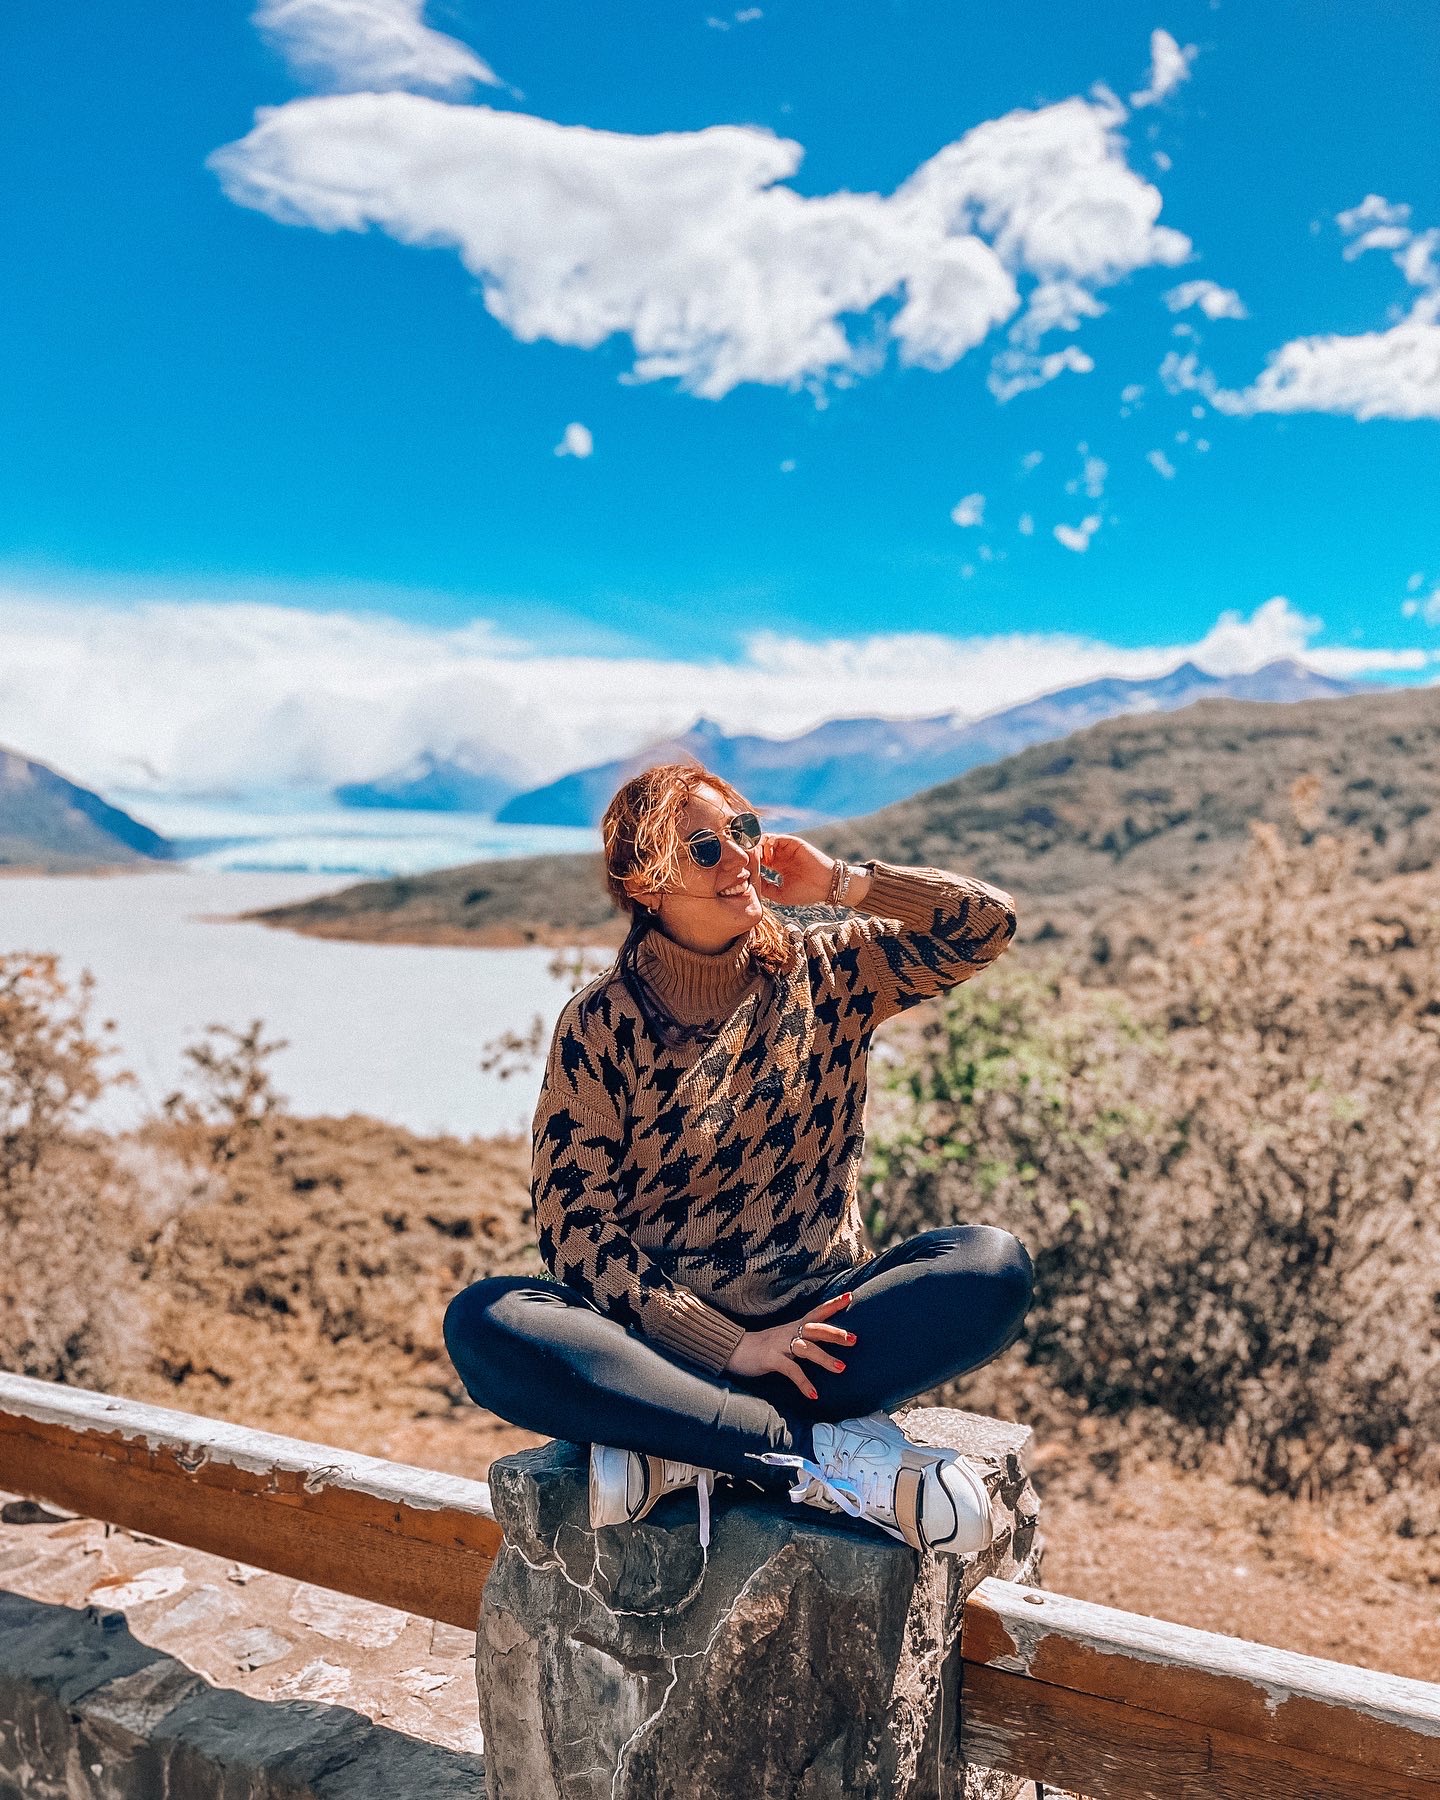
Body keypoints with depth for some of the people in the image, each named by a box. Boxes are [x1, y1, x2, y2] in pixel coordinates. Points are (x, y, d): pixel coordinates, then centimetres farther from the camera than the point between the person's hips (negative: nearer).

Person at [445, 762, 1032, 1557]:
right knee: (483, 1322, -29)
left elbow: (987, 923, -2)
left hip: (819, 1315, 2)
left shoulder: (824, 973, 5)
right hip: (662, 1329, -1)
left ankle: (678, 1446, -24)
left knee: (992, 1265, -25)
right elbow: (574, 1221, -9)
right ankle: (820, 1450, -26)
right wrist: (731, 1346, -18)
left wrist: (840, 881, -5)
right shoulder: (601, 1023, -3)